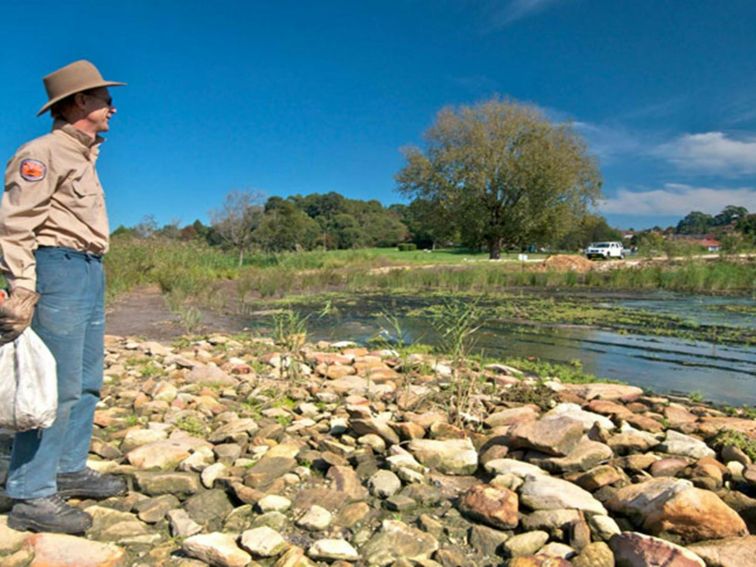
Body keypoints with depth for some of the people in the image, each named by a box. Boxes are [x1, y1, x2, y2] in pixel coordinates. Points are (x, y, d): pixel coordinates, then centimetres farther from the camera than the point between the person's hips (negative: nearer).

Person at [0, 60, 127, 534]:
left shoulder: (83, 156, 20)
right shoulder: (43, 153, -7)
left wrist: (93, 275, 18)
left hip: (90, 273, 10)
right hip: (58, 269, -10)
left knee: (86, 382, 13)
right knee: (56, 387, -8)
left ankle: (70, 470, 24)